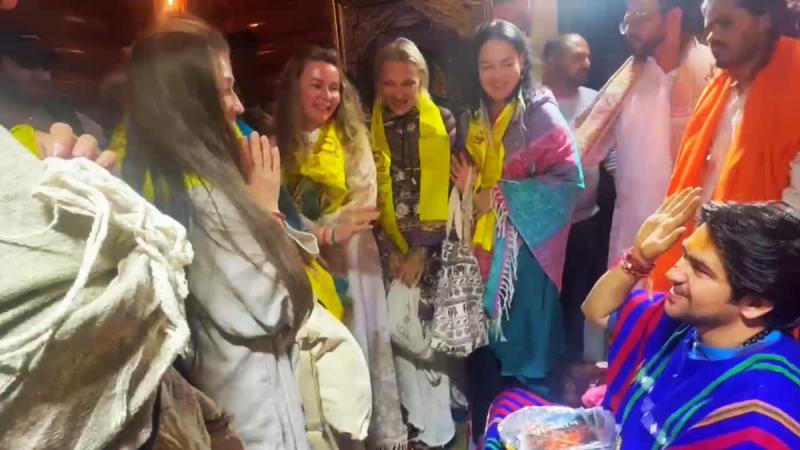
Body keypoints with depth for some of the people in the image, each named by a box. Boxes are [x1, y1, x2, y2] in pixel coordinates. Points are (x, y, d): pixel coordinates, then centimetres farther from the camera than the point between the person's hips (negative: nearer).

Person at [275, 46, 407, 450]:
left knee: (361, 343, 7)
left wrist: (326, 232, -19)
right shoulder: (274, 139, -2)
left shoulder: (352, 134, 3)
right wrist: (326, 234, -21)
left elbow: (365, 196, -6)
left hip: (350, 255, 1)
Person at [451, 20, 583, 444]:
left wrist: (499, 198, -15)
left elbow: (567, 179, -14)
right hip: (481, 253, 4)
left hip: (525, 254, -4)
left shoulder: (542, 114, -5)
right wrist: (466, 191, -7)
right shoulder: (469, 121, 9)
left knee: (523, 351, 4)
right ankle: (484, 437, 26)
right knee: (481, 354, 8)